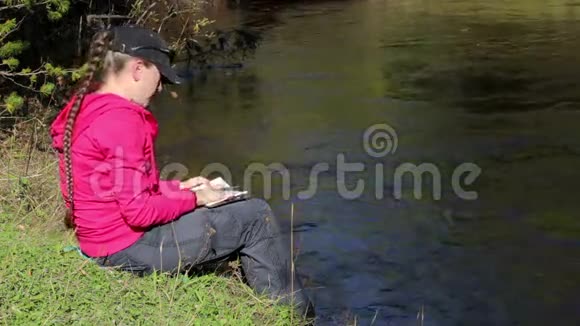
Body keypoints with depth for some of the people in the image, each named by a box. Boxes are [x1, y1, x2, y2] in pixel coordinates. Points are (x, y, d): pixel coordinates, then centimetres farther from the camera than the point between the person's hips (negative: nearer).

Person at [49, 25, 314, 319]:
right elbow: (138, 211, -24)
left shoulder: (85, 110, 8)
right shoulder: (121, 120, -24)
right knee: (256, 217, 0)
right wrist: (193, 199, -9)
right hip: (130, 248, -10)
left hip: (107, 240, 10)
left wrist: (178, 188, 9)